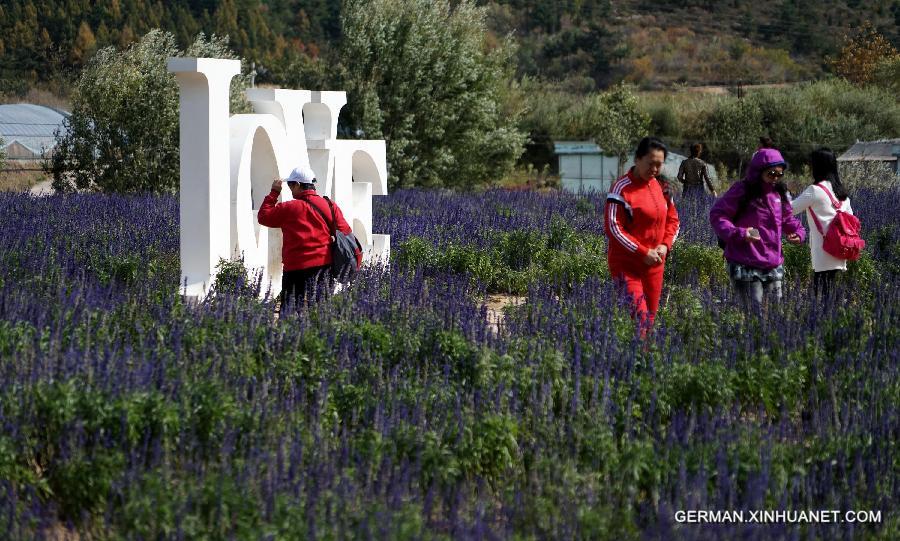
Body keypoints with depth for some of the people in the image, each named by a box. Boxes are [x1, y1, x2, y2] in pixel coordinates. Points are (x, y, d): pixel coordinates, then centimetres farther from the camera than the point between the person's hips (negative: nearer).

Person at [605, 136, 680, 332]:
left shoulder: (661, 187, 10)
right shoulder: (622, 188, -12)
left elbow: (673, 220, 18)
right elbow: (614, 228, -15)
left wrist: (665, 245, -2)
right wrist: (643, 252, -17)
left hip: (654, 263, 7)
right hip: (626, 262, -7)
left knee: (650, 317, 10)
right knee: (638, 315, -17)